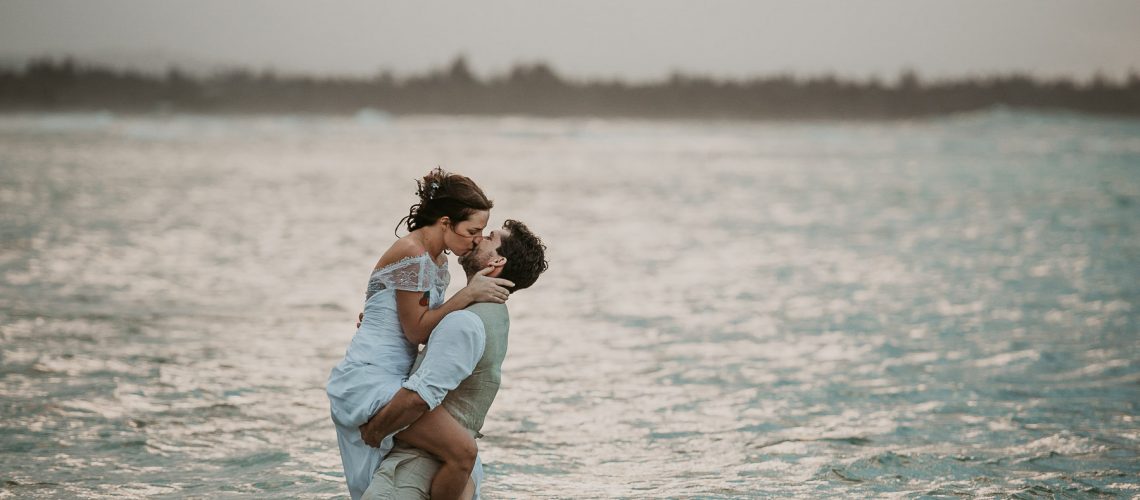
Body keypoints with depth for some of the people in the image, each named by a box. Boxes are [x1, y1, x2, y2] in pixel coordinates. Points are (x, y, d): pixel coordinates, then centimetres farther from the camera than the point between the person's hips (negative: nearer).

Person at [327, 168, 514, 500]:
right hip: (370, 379, -11)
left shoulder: (438, 261, 13)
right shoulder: (412, 254, -15)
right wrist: (469, 294, -15)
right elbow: (416, 330, -15)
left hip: (391, 378, 11)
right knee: (462, 451, -24)